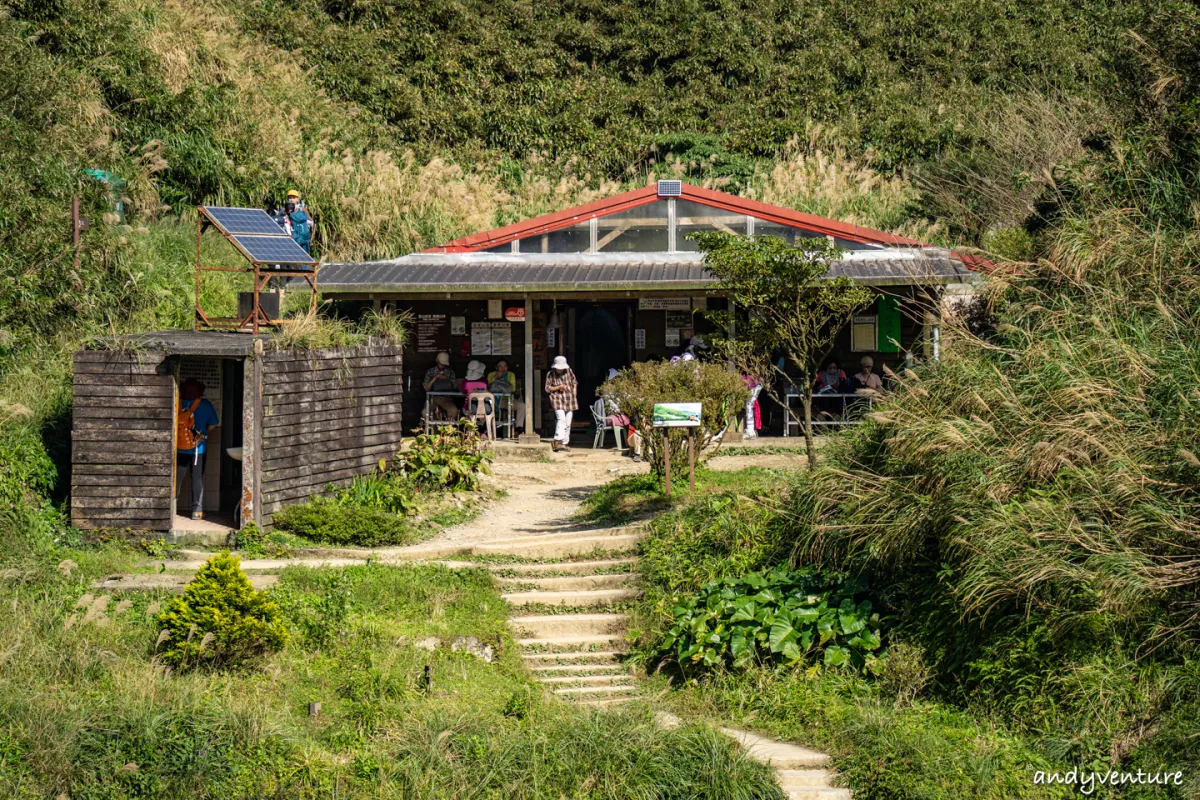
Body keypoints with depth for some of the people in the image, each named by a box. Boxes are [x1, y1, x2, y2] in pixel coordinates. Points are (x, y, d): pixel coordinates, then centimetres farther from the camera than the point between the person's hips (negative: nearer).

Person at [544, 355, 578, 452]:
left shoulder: (568, 371, 4)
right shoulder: (550, 374, -4)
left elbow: (574, 382, 19)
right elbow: (547, 389, -3)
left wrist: (574, 391, 7)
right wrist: (559, 387, -13)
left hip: (569, 400, 4)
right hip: (557, 400, -4)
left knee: (568, 423, 6)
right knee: (561, 419, -24)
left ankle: (565, 443, 16)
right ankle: (558, 441, -31)